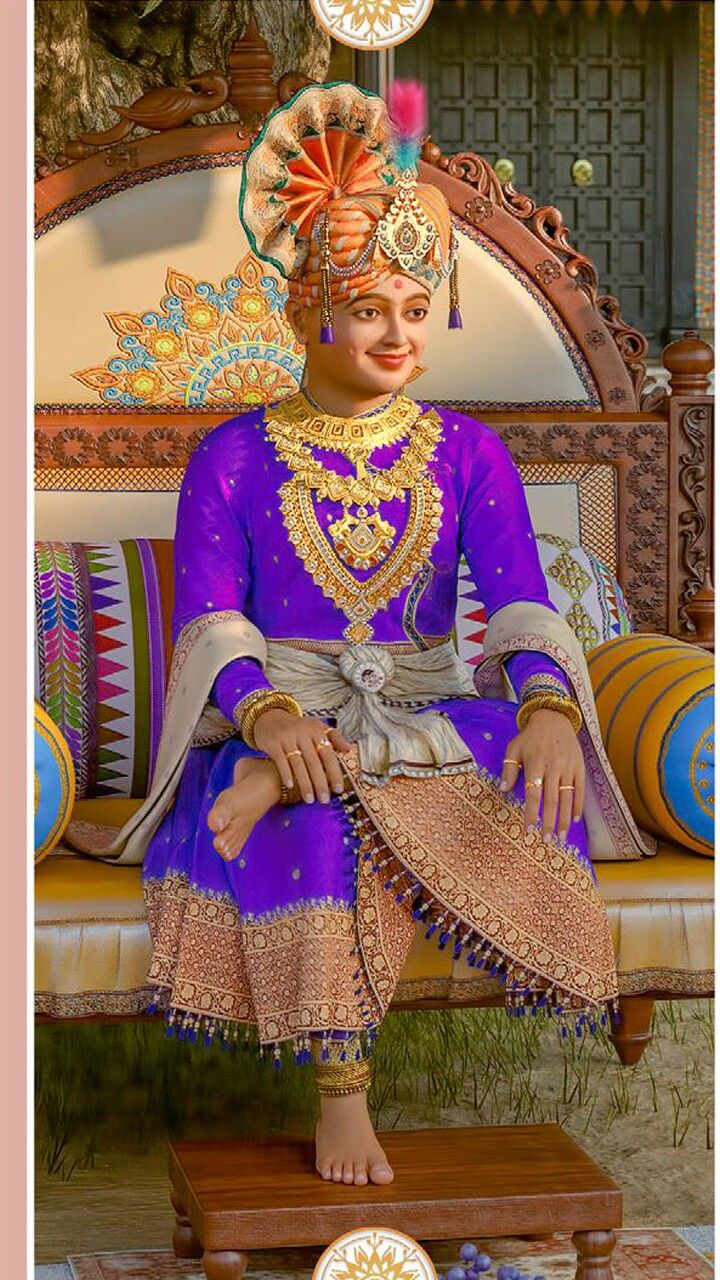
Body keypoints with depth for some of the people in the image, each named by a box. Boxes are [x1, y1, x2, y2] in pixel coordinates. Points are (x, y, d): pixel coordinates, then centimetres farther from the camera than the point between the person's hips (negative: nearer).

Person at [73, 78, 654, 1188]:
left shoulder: (468, 454, 10)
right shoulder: (234, 459, 4)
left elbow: (521, 603, -4)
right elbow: (209, 621, -8)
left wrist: (547, 705, -28)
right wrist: (272, 713, -31)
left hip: (434, 709, 2)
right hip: (283, 708, -2)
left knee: (543, 775, -32)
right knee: (316, 831, -38)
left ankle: (288, 784, -32)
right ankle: (340, 1093, -32)